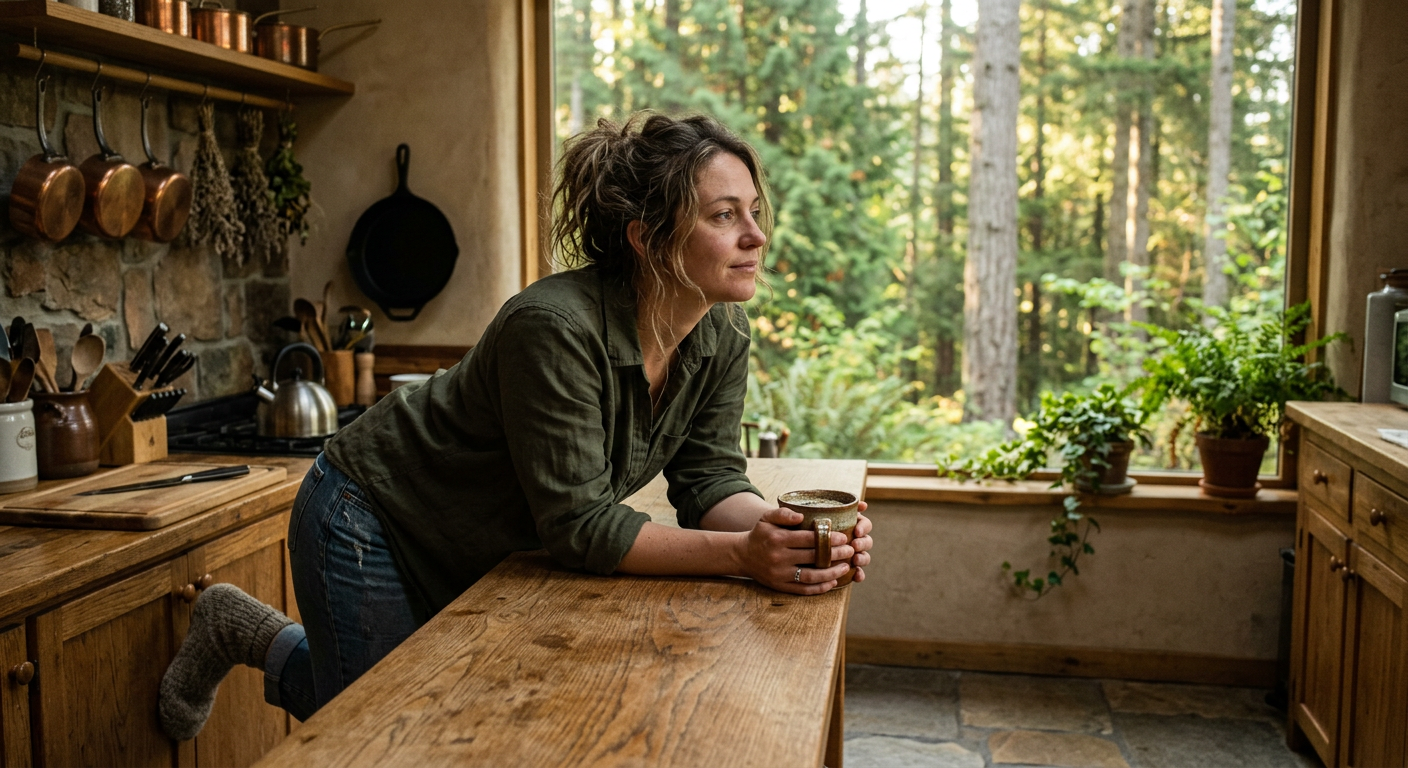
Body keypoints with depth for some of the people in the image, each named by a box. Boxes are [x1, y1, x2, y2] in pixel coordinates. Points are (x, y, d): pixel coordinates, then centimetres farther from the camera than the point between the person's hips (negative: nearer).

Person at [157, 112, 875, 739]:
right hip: (370, 522, -7)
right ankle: (247, 634, 26)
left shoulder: (721, 334, -13)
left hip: (481, 553, 8)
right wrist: (741, 554, -42)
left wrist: (786, 530, -31)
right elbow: (580, 524, -34)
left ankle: (268, 640, 39)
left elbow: (709, 481, -12)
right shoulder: (556, 328, -36)